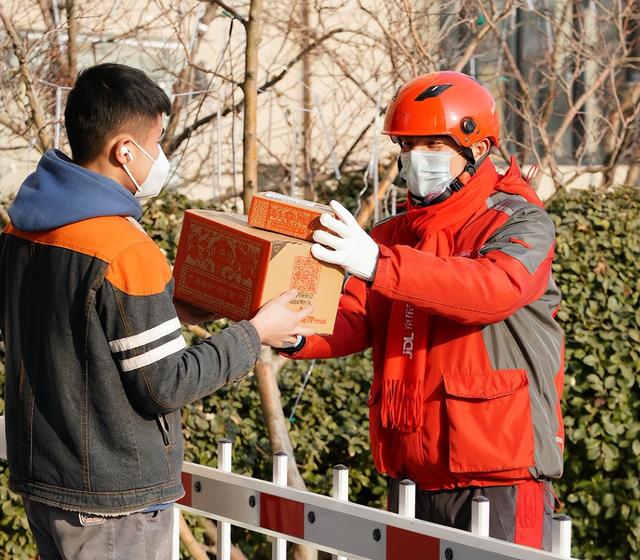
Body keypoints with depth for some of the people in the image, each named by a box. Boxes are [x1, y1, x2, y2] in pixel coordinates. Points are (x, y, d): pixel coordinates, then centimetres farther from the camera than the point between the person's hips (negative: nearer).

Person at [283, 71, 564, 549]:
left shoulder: (519, 223, -6)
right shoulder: (392, 236, 14)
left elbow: (495, 287, -28)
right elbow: (352, 320, 1)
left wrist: (380, 266, -41)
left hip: (500, 473, -6)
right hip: (410, 470, 6)